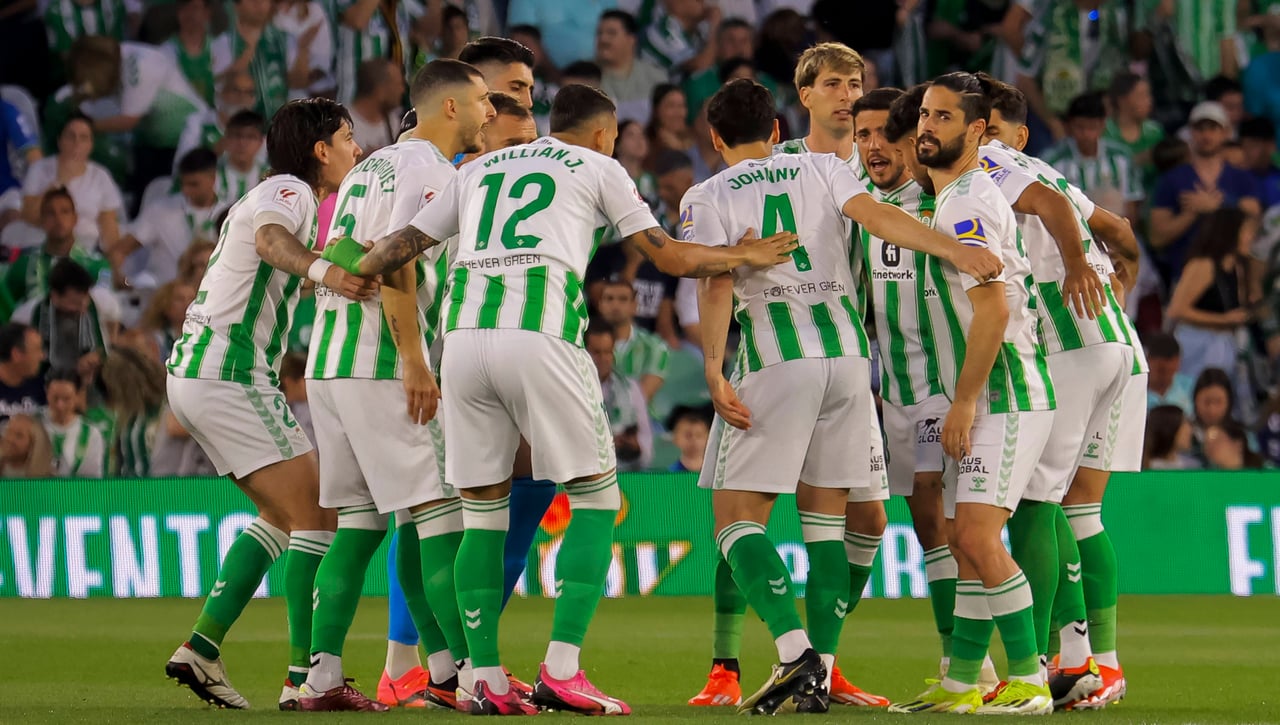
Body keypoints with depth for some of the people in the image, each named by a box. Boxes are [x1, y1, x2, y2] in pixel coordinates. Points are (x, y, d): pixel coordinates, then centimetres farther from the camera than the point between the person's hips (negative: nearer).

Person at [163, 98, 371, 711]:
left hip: (194, 373, 10)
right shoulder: (289, 191, -9)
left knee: (282, 516, 19)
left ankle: (201, 647, 12)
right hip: (230, 375, -10)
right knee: (316, 519, -10)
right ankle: (306, 677, -14)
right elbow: (270, 241, -31)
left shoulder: (283, 193, 21)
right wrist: (322, 270, -51)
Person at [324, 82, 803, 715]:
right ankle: (561, 672, -5)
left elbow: (405, 243, 29)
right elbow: (670, 258, 17)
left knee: (482, 511, 11)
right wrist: (745, 257, 33)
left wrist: (344, 271, 47)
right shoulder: (597, 167, 16)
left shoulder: (480, 169, 26)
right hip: (539, 337, -4)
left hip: (464, 337, 4)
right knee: (596, 497, 6)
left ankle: (487, 681, 6)